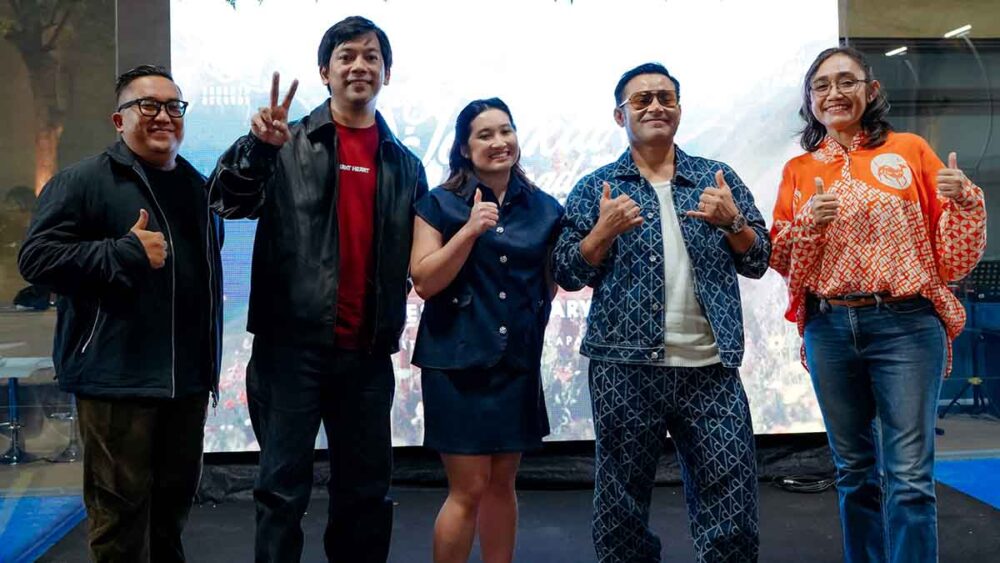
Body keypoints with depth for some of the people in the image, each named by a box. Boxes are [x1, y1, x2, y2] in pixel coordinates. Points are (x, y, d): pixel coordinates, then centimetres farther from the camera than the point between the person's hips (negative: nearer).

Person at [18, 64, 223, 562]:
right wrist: (126, 254, -20)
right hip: (117, 376, -6)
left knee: (176, 498, 17)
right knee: (122, 506, 2)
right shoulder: (82, 181, -6)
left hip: (188, 376, 6)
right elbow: (36, 257, -14)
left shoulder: (197, 186, 15)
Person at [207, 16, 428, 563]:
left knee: (367, 489, 13)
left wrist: (394, 323, 1)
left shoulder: (406, 164, 11)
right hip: (292, 341, -3)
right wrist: (258, 145, -28)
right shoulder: (287, 144, 2)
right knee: (283, 488, 4)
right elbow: (227, 201, -11)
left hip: (368, 351, 3)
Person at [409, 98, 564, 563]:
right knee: (468, 490, -1)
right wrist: (471, 229, -21)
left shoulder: (543, 208, 6)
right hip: (458, 362, -4)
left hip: (519, 362, 4)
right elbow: (424, 282, -13)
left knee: (502, 483, 13)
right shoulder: (440, 204, -4)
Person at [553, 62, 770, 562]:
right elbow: (567, 274, 3)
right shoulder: (596, 187, 7)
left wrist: (731, 221, -7)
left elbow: (758, 262, 11)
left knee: (730, 503, 4)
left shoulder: (719, 179, 12)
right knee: (622, 504, 9)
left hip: (712, 368, 1)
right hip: (624, 369, -1)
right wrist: (605, 230, -13)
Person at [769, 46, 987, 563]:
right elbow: (782, 260, 6)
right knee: (854, 469, 13)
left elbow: (954, 257, 5)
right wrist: (808, 223, -12)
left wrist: (965, 201, -13)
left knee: (909, 477, -6)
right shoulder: (799, 170, 10)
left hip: (906, 326, -2)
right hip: (829, 329, 3)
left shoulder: (910, 150, 4)